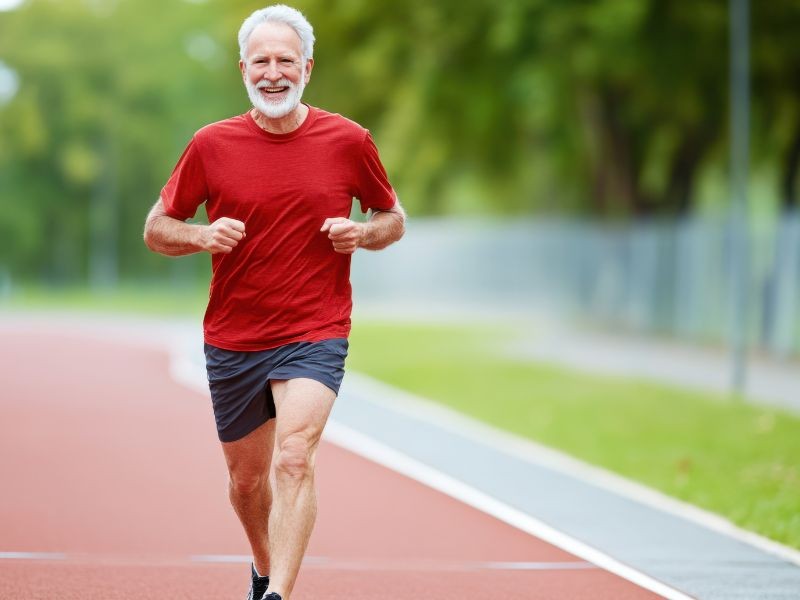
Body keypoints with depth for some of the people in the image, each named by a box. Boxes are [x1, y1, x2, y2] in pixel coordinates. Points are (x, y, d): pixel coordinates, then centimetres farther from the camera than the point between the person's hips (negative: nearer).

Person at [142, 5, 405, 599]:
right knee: (247, 479, 15)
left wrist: (364, 233, -10)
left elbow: (394, 217, 13)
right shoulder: (212, 144, -1)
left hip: (315, 334, -2)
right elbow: (157, 228, 7)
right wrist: (203, 235, -15)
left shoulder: (348, 141, -2)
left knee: (294, 457, -25)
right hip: (231, 342, 2)